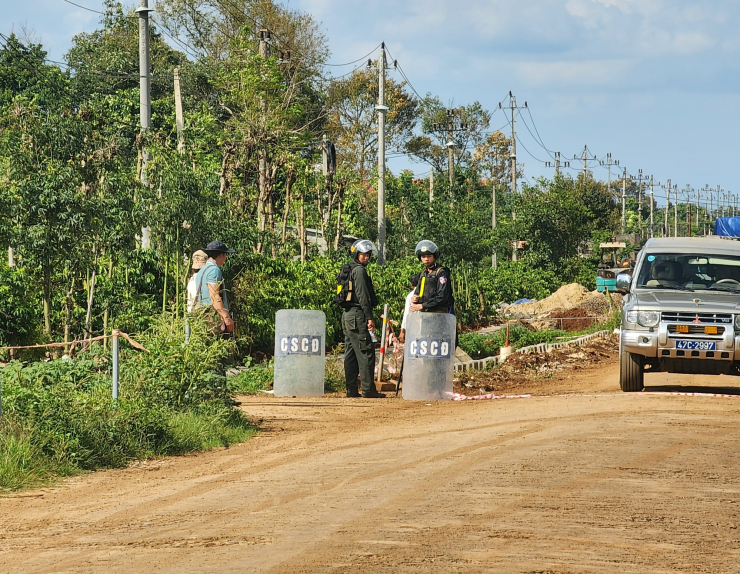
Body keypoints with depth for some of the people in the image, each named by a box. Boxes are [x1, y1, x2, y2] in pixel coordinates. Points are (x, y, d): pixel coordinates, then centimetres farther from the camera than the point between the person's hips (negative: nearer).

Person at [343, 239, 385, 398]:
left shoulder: (348, 270, 18)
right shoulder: (359, 271, -10)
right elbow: (363, 296, -16)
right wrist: (369, 317, -16)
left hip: (347, 314, 10)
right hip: (357, 315, -10)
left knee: (351, 353, 9)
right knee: (366, 352, -8)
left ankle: (351, 389, 10)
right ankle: (368, 389, -10)